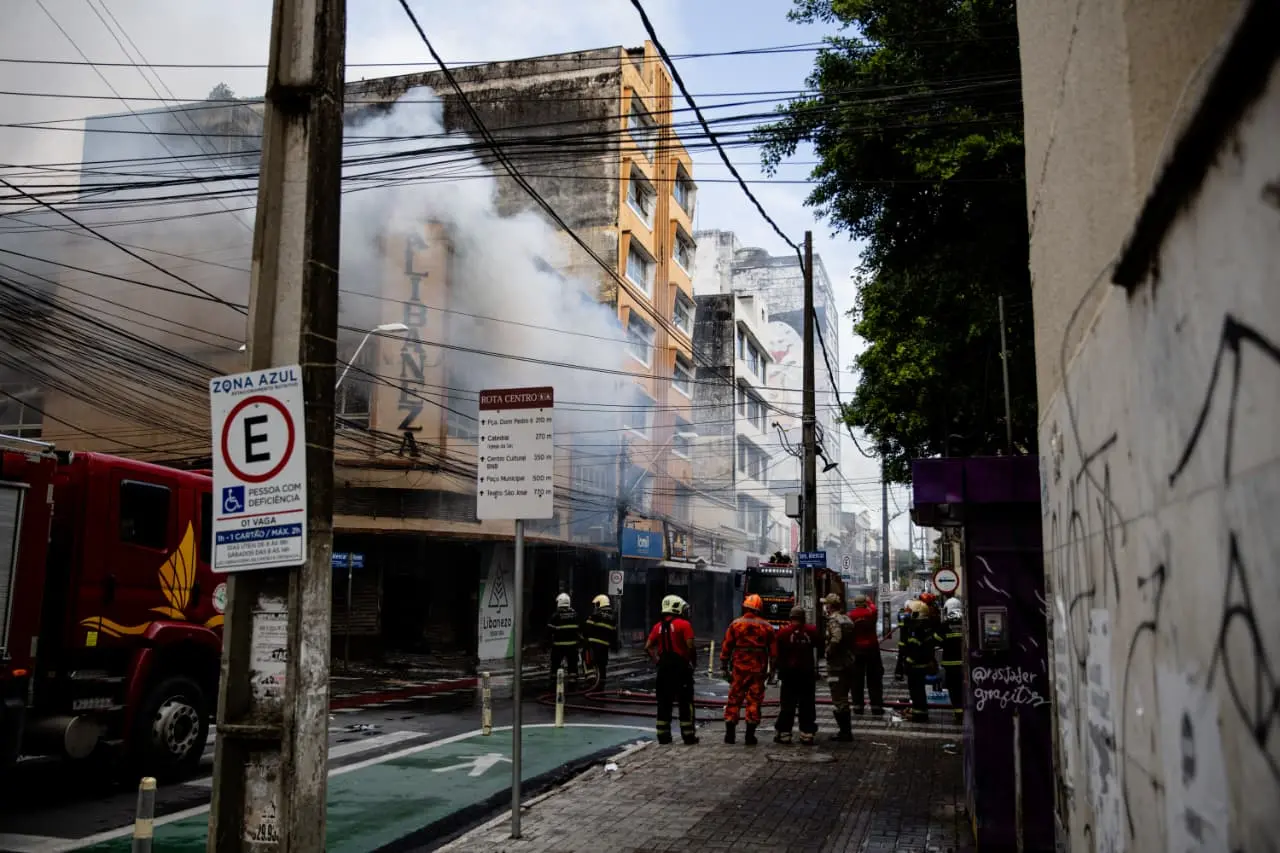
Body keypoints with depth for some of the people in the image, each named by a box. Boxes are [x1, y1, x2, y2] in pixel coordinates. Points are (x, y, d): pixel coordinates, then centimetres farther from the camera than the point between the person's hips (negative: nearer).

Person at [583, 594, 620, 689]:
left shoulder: (596, 615, -6)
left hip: (594, 643, -5)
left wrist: (583, 638, 1)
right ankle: (600, 685, 16)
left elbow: (588, 628, -9)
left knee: (591, 662, -3)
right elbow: (614, 633, 16)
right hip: (605, 644, 6)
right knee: (602, 665, 11)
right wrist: (614, 645, 21)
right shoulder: (613, 617, 14)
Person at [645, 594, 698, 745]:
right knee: (685, 702, 3)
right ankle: (688, 735, 5)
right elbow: (690, 646, -16)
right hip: (681, 666, -5)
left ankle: (663, 735, 13)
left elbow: (648, 647, 4)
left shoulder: (659, 626, 9)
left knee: (664, 701, 11)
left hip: (664, 666, 5)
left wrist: (657, 660, 10)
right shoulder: (684, 624, -8)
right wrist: (691, 661, -3)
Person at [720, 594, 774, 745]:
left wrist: (724, 666, 5)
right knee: (754, 701, 4)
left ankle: (730, 734, 8)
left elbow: (727, 646, -1)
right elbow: (772, 649, 5)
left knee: (734, 700, 8)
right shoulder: (766, 627, 4)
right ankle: (750, 735, 4)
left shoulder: (736, 624, 0)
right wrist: (772, 669, 12)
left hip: (739, 668, -1)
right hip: (759, 669, 1)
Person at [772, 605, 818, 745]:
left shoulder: (783, 632, -7)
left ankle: (783, 733, 5)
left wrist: (780, 668, 7)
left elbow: (777, 654, -6)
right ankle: (807, 734, 8)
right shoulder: (812, 631, -3)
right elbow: (820, 647, 7)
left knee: (788, 704, 6)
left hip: (789, 672, -1)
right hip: (807, 673, 1)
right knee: (807, 705, 8)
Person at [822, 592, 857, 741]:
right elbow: (853, 639, 18)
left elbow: (836, 638, -27)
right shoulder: (847, 619, 14)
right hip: (849, 663, 9)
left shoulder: (833, 620, -15)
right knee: (843, 699, 17)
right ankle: (847, 730, 22)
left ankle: (845, 732, -1)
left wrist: (828, 652, -13)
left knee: (838, 700, -3)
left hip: (837, 664, -9)